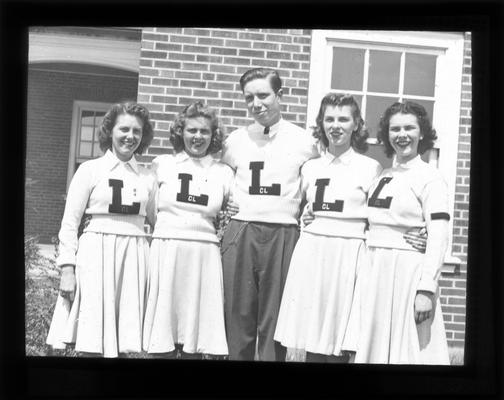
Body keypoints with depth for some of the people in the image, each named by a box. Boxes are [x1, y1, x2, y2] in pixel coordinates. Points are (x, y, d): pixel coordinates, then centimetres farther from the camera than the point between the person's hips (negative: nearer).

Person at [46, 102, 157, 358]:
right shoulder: (90, 169, 3)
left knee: (123, 343, 2)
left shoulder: (148, 177, 12)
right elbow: (69, 222, 0)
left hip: (134, 257, 3)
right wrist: (67, 268, -8)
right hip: (96, 252, -3)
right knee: (92, 345, -5)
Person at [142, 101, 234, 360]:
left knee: (195, 338, 2)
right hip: (166, 250, -1)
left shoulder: (223, 173, 11)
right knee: (163, 340, 0)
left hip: (204, 254, 1)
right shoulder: (162, 164, 8)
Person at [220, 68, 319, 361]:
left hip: (282, 236, -2)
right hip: (239, 235, 2)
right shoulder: (235, 140, 10)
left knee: (274, 321, 2)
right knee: (238, 317, 5)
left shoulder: (304, 141, 4)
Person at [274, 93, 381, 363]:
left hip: (348, 255, -3)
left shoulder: (370, 167, 3)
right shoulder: (310, 167, 12)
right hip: (311, 252, 3)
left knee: (338, 343, 0)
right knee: (311, 340, 4)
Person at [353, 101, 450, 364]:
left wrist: (426, 289, -17)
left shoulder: (430, 178, -5)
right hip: (375, 270, 6)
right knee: (374, 344, 10)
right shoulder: (382, 177, 13)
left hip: (408, 271, -6)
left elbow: (438, 237, -11)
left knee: (406, 346, 1)